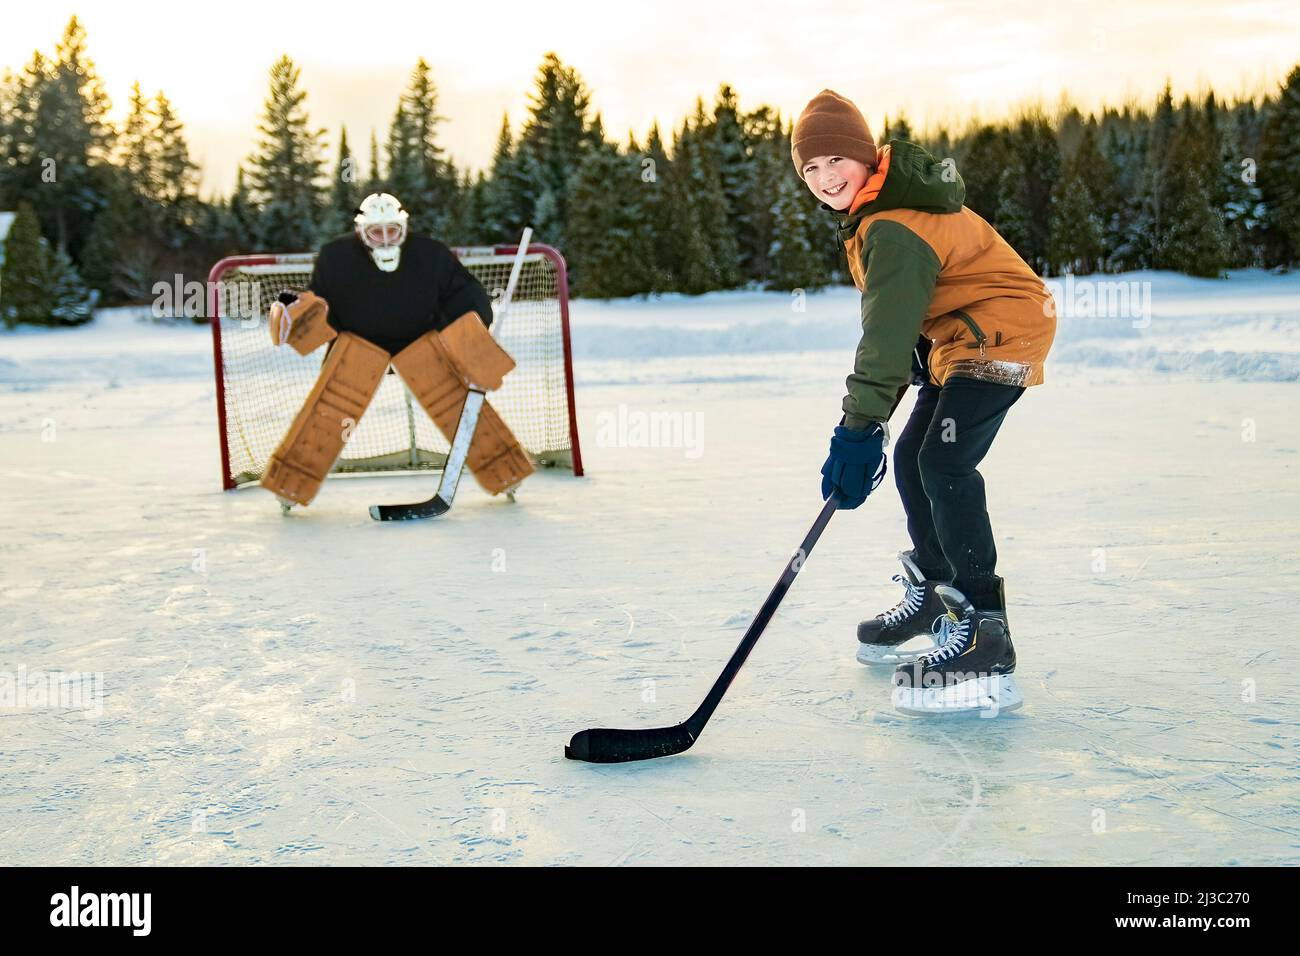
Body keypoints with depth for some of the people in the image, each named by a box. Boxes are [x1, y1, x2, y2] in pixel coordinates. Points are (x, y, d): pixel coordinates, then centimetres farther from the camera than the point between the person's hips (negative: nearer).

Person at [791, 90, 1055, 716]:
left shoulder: (891, 229, -25)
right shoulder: (874, 210, 8)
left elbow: (888, 330, -32)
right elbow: (894, 320, 18)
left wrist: (860, 428, -35)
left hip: (1000, 334, -11)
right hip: (959, 336, 11)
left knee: (944, 464, -23)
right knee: (912, 458, 15)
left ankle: (985, 643, -25)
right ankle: (931, 596, 34)